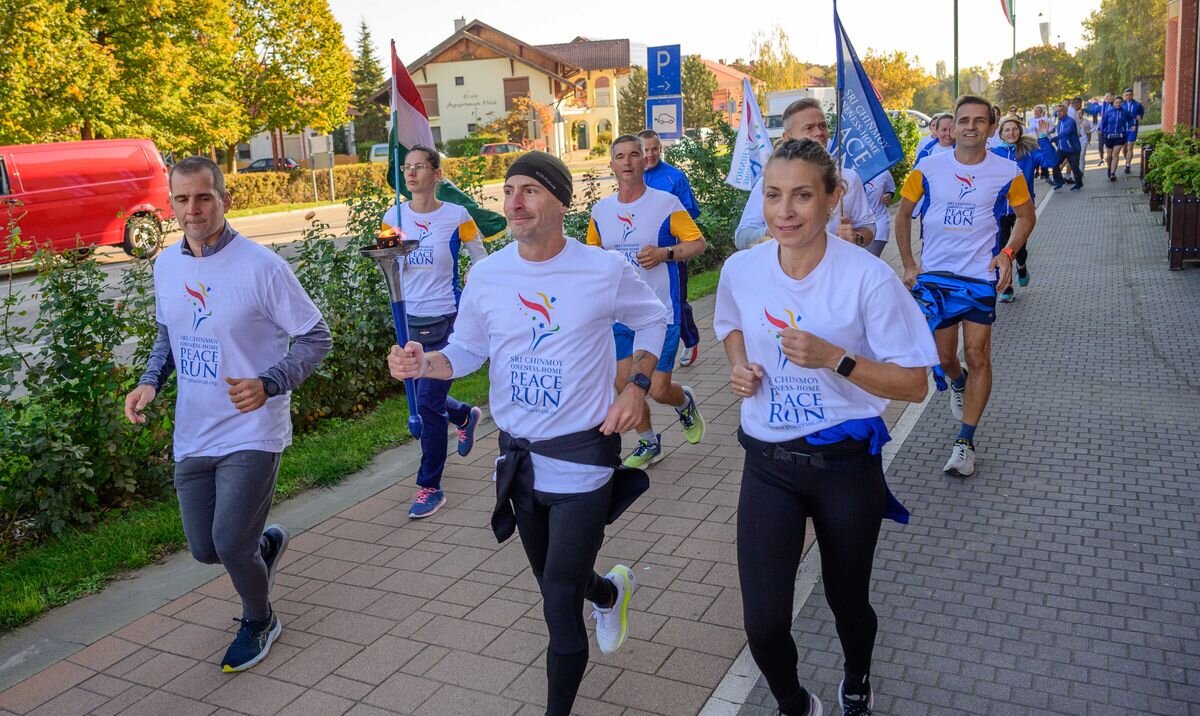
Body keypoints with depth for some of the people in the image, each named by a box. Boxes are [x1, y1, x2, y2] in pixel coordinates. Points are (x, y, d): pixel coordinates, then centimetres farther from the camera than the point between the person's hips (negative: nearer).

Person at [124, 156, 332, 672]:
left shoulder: (261, 267, -16)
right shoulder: (165, 266, 3)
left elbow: (316, 338, -12)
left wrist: (268, 384, -27)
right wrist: (150, 382, 0)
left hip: (250, 433, -6)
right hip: (192, 436, 6)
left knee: (230, 544, -7)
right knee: (204, 549, 11)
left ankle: (259, 622, 25)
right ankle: (267, 542, 46)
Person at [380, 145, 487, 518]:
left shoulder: (456, 216, -9)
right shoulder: (394, 216, 2)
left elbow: (482, 264, 2)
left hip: (447, 319, -5)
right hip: (411, 319, 5)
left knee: (428, 402, -7)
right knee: (426, 398, 15)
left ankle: (430, 487, 8)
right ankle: (465, 415, 50)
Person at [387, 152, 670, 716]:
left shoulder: (605, 270, -12)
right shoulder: (486, 275, -4)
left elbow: (653, 321, 5)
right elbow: (466, 351, 5)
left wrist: (637, 386, -8)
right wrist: (422, 362, -16)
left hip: (582, 453, -4)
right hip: (517, 453, 4)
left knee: (559, 602, -3)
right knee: (553, 581, 23)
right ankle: (608, 592, 58)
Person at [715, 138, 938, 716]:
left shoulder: (867, 277, -17)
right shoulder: (741, 269, -5)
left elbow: (913, 384, -13)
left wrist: (835, 359, -26)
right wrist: (740, 364, -3)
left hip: (846, 465, -2)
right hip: (767, 465, 2)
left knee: (847, 599, 19)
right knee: (762, 623, -3)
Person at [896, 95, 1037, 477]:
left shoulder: (1007, 172, -4)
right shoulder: (928, 169, -4)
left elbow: (1026, 216, 10)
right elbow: (903, 216, 6)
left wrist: (1008, 252, -7)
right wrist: (909, 265, 1)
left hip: (981, 275, -1)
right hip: (935, 273, 1)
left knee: (977, 354, -7)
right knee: (943, 355, 8)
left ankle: (965, 441, 2)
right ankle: (958, 383, 47)